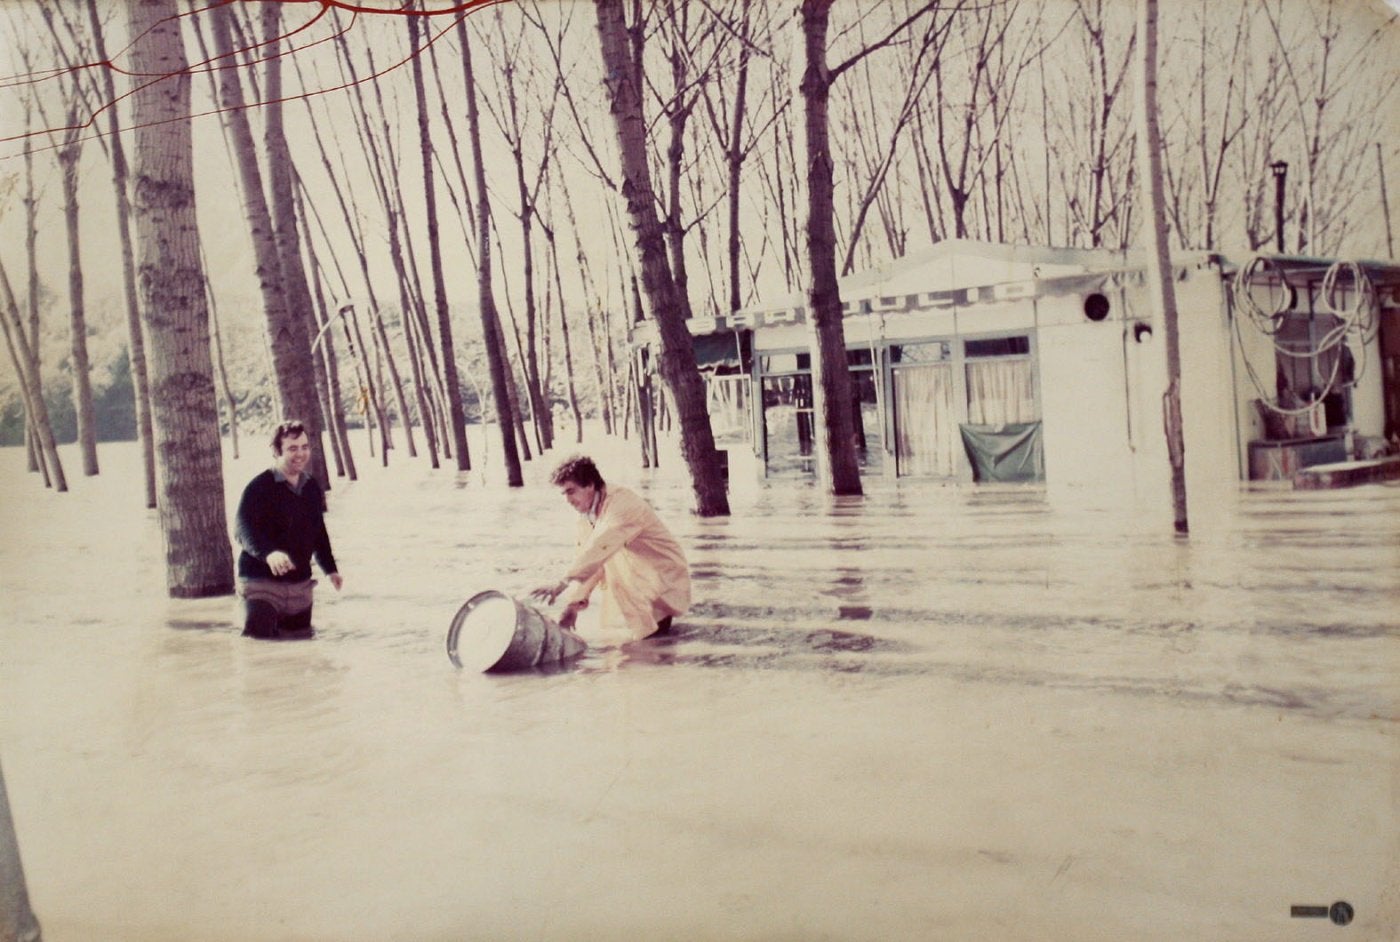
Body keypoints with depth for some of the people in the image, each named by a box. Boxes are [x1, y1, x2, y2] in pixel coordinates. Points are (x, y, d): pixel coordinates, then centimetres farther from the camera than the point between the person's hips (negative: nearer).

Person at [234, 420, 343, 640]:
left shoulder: (313, 488, 10)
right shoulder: (259, 488, -12)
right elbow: (243, 529, -24)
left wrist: (330, 568, 28)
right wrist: (269, 553, -43)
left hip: (300, 583, 7)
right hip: (261, 581, -6)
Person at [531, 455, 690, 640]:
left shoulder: (621, 502, -26)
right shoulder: (586, 515, 2)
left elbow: (598, 550, -38)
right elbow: (587, 561, 0)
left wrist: (561, 584, -44)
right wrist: (574, 605, -10)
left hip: (665, 579, -8)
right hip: (636, 578, 8)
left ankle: (654, 618, -16)